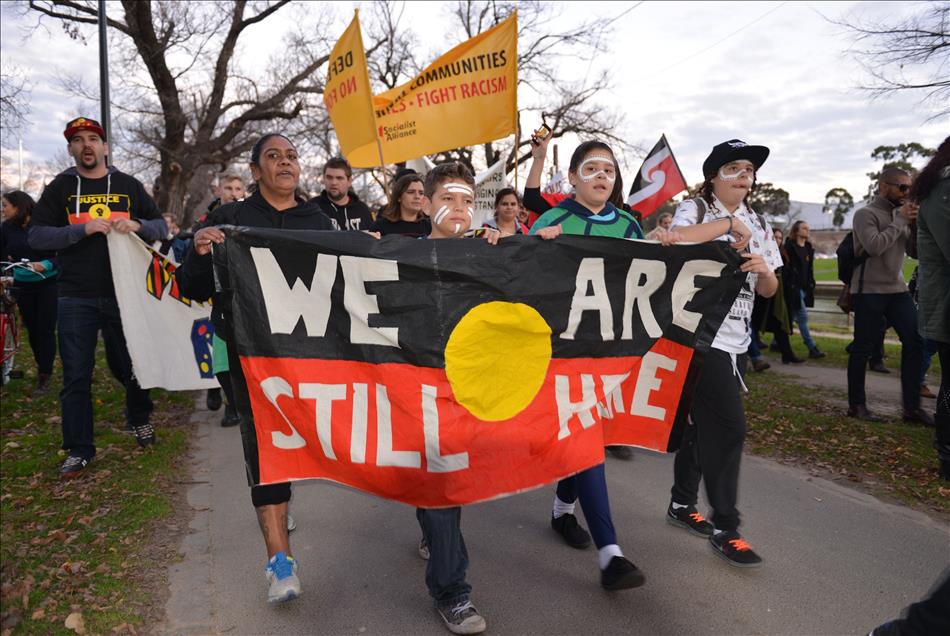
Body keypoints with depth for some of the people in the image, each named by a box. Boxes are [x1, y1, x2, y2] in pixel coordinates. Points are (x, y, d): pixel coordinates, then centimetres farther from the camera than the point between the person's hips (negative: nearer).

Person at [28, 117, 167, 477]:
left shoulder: (128, 186, 7)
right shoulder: (59, 188, 5)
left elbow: (161, 227, 8)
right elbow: (36, 236, -3)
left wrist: (138, 225, -15)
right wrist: (83, 229, -18)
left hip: (124, 294, 1)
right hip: (75, 298, 0)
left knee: (131, 365, 11)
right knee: (76, 375, 3)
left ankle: (140, 419, 38)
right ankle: (79, 450, 14)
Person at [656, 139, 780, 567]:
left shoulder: (758, 224, 15)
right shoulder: (695, 209, -2)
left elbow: (769, 291, 14)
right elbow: (676, 239, -27)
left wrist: (764, 269, -8)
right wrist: (728, 223, -19)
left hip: (736, 339, 7)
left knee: (703, 420, 14)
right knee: (729, 427, -10)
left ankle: (682, 503, 28)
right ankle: (725, 529, 2)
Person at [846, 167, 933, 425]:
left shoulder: (899, 214, 14)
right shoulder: (866, 214, -7)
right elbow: (874, 246, -23)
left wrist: (915, 223, -4)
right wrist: (900, 221, -14)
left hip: (897, 288, 7)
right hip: (870, 290, -7)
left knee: (915, 340, 0)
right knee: (863, 347, 0)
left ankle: (912, 406, 8)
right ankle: (856, 405, 11)